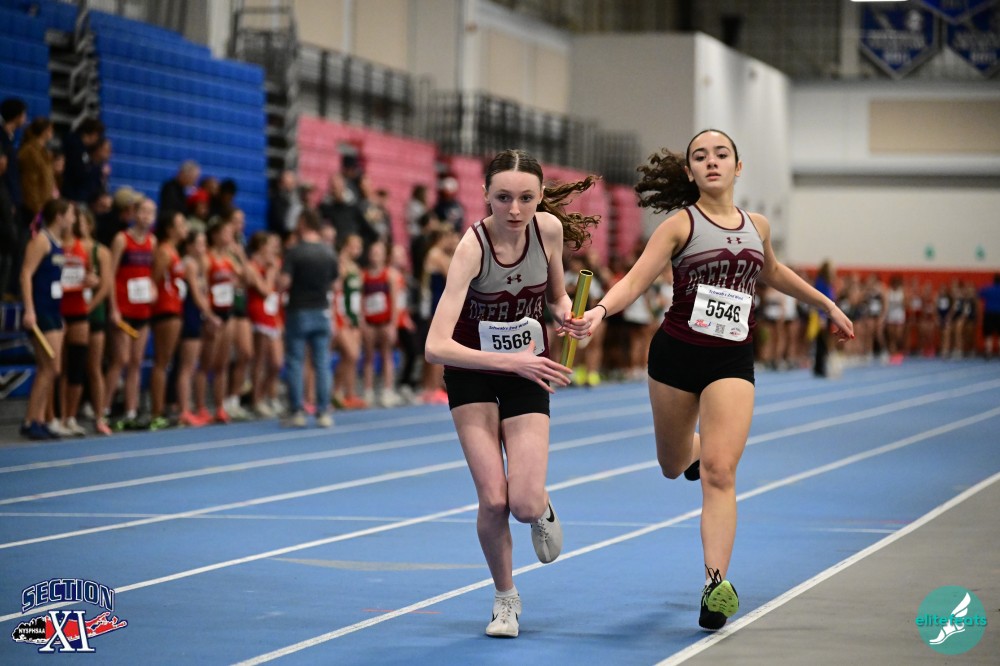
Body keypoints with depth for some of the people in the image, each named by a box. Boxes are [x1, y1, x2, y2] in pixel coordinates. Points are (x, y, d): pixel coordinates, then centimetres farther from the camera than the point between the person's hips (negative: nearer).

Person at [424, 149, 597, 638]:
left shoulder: (550, 228, -15)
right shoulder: (472, 248, -27)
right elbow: (436, 346, -34)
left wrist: (568, 317, -15)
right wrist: (511, 361, -41)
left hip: (527, 374, 2)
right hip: (472, 371, -2)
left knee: (524, 505, -12)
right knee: (493, 500, -10)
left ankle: (543, 509, 27)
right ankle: (504, 597, 17)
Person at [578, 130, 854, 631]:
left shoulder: (757, 226, 8)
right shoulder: (681, 225, -5)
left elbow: (772, 272, 29)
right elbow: (637, 279, -16)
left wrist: (827, 306, 37)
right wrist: (602, 309, -35)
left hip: (732, 361, 1)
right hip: (677, 353, -1)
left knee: (719, 471, -15)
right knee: (674, 467, 19)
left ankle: (716, 581, -19)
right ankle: (695, 452, 58)